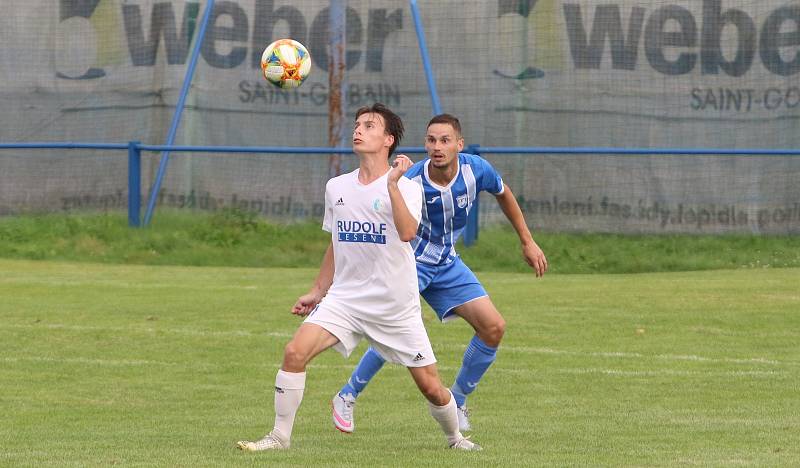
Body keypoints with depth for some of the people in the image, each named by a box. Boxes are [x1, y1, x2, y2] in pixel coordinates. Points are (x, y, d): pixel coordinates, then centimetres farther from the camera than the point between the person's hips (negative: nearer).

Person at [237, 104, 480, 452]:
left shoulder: (406, 187, -9)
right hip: (344, 297, 4)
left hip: (396, 306, -3)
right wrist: (317, 292, 21)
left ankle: (454, 437, 30)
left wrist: (392, 184, -33)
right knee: (295, 352, -18)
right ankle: (279, 436, -8)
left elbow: (407, 232, -29)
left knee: (430, 385, 1)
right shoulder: (336, 187, 8)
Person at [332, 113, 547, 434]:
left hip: (447, 263, 5)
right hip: (410, 260, -5)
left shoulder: (476, 170, -13)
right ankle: (346, 398, -6)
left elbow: (503, 194, 10)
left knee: (494, 328, -5)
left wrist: (527, 242, 15)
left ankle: (456, 403, 13)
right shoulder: (410, 182, -26)